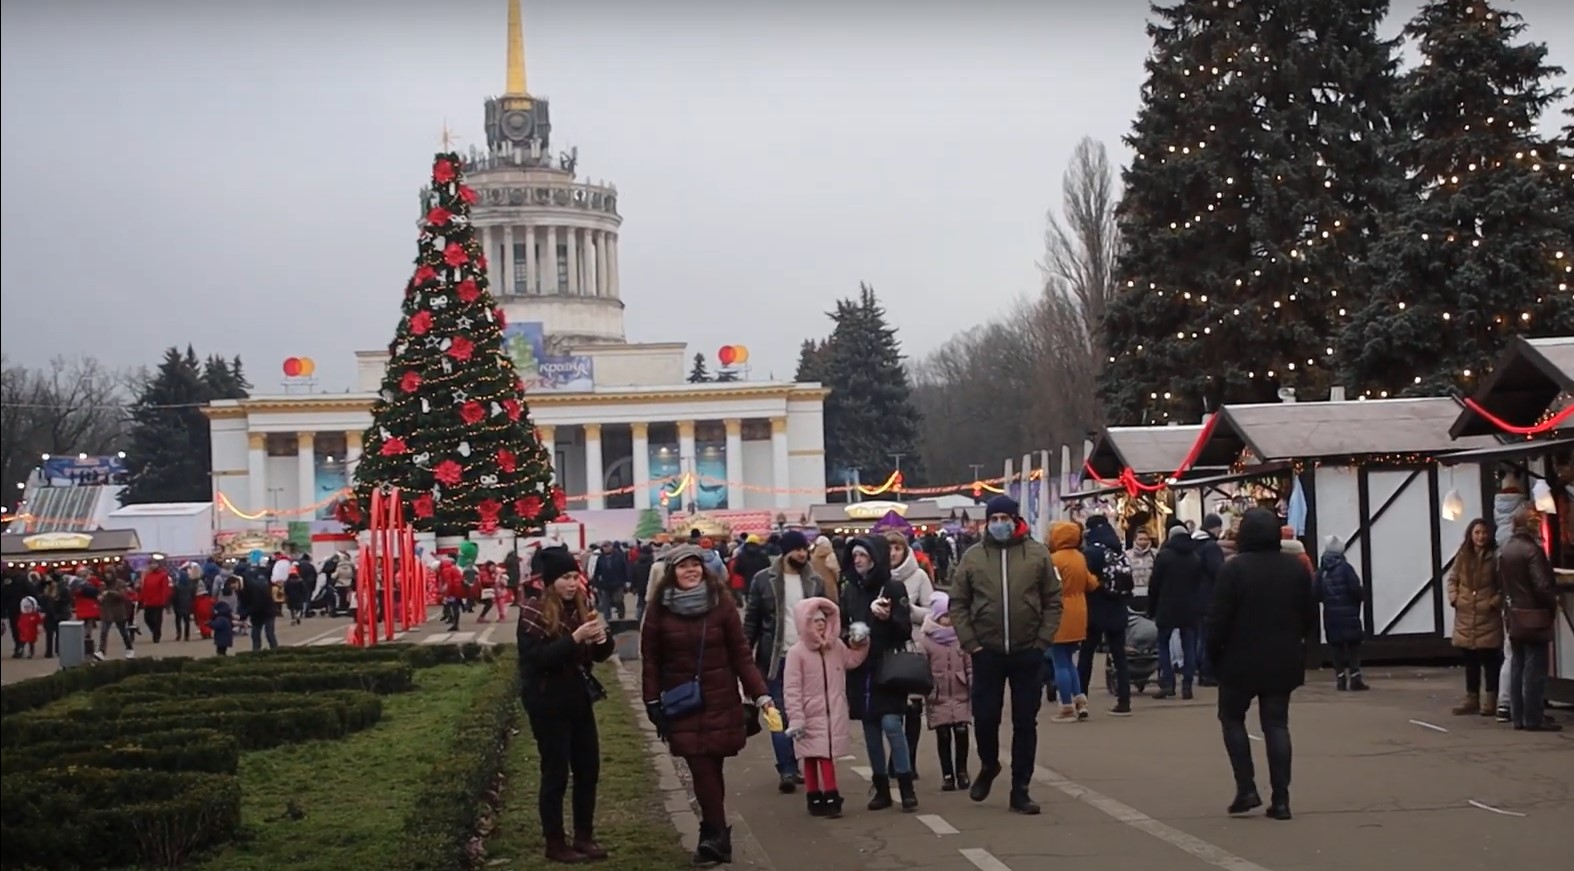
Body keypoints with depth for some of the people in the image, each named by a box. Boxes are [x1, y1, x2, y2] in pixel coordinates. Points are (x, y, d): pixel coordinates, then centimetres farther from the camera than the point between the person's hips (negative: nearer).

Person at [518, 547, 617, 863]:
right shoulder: (534, 613, -12)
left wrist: (602, 638, -11)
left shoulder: (582, 607, 7)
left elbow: (600, 655, 11)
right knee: (555, 773, -1)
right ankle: (555, 843, 9)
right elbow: (538, 658, -22)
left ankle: (584, 836, 22)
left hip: (579, 699, 7)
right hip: (548, 703, -7)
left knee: (588, 769, 10)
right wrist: (575, 638, -29)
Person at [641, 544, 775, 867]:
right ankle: (716, 836, 4)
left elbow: (740, 652, -3)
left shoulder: (720, 602, -4)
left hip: (720, 701, 0)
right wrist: (653, 702, -2)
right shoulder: (660, 608, -3)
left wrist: (760, 694, -9)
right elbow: (650, 658, 1)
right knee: (703, 769, -5)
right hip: (683, 705, 0)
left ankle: (714, 836, 15)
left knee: (710, 769, 2)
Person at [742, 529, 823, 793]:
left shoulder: (815, 583, 6)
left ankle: (791, 766, 16)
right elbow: (751, 620, 1)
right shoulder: (763, 580, -1)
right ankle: (787, 770, -3)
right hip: (776, 658, -2)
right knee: (780, 715, -3)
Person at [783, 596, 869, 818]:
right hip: (810, 717, -3)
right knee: (811, 758, 5)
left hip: (833, 716, 4)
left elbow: (852, 660, 23)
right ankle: (815, 799, 13)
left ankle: (830, 797, 9)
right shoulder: (797, 652, -13)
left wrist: (861, 644, 4)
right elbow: (791, 690, -14)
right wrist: (796, 719, -18)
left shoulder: (837, 647, 3)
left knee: (828, 754, 4)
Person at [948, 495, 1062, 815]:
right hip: (987, 653, 0)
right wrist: (970, 642, -5)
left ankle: (1020, 789, 13)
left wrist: (1043, 640, -5)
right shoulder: (973, 557, 0)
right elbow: (958, 604, 3)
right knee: (985, 717, 4)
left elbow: (1053, 601, 3)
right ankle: (988, 765, 34)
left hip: (1028, 653, 0)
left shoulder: (1037, 554, 0)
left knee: (1025, 722, 4)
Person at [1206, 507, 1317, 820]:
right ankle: (1280, 799, 1)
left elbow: (1219, 618, -13)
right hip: (1282, 661, 4)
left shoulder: (1234, 568, -13)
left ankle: (1246, 788, 3)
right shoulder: (1296, 567, 3)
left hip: (1242, 661, -4)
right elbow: (1310, 615, 9)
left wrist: (1214, 652, -1)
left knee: (1232, 718, 13)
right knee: (1277, 724, 8)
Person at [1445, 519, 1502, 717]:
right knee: (1470, 661, 12)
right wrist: (1454, 598, -1)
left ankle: (1490, 700, 7)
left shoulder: (1495, 556, -6)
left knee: (1490, 660, 0)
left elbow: (1504, 585, -5)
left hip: (1488, 617, -5)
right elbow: (1452, 579, 14)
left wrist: (1495, 602, -15)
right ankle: (1471, 699, 19)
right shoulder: (1462, 556, 7)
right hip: (1465, 617, 5)